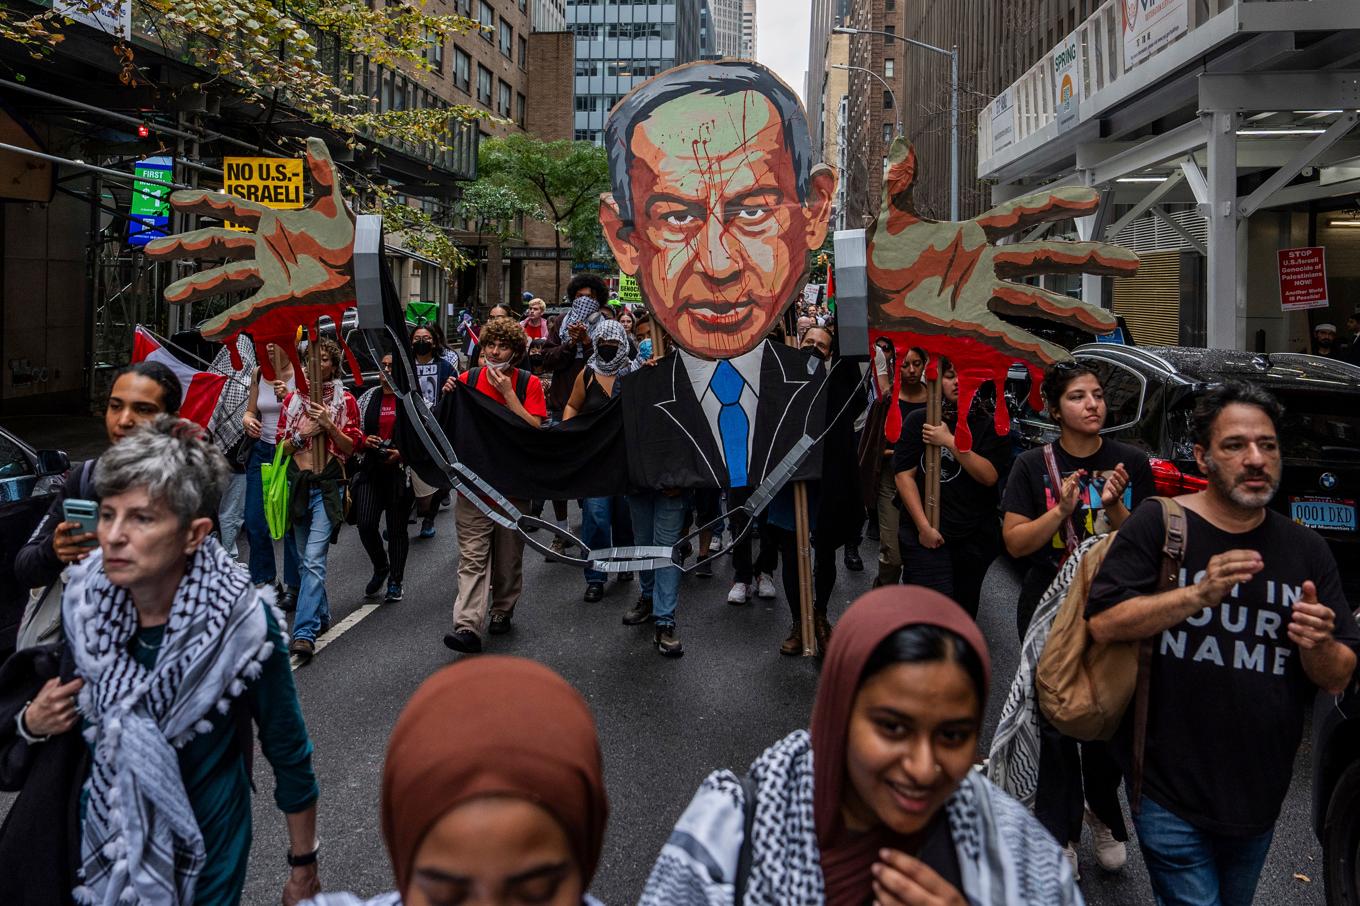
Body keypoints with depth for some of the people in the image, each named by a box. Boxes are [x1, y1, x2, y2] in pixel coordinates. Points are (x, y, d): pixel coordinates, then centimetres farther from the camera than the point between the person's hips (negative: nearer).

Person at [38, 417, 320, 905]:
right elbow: (73, 707, 6)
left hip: (205, 846, -4)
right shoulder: (82, 601, -14)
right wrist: (35, 721, -16)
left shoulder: (244, 623, -26)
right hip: (103, 834, 4)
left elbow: (289, 756, -13)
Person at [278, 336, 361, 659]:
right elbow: (282, 447, 10)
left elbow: (350, 447, 0)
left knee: (314, 559, -14)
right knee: (307, 559, 13)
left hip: (327, 486, -4)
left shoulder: (345, 400, 2)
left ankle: (305, 633, -18)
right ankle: (322, 615, 31)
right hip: (298, 484, 4)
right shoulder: (292, 399, 9)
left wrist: (329, 424, -15)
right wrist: (303, 435, -9)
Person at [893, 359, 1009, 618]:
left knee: (964, 611, 13)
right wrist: (924, 526, -11)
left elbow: (989, 476, -10)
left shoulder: (988, 425, 2)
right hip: (926, 536, -2)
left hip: (974, 537, 2)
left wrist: (950, 441, -17)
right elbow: (905, 475, -4)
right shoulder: (918, 420, 1)